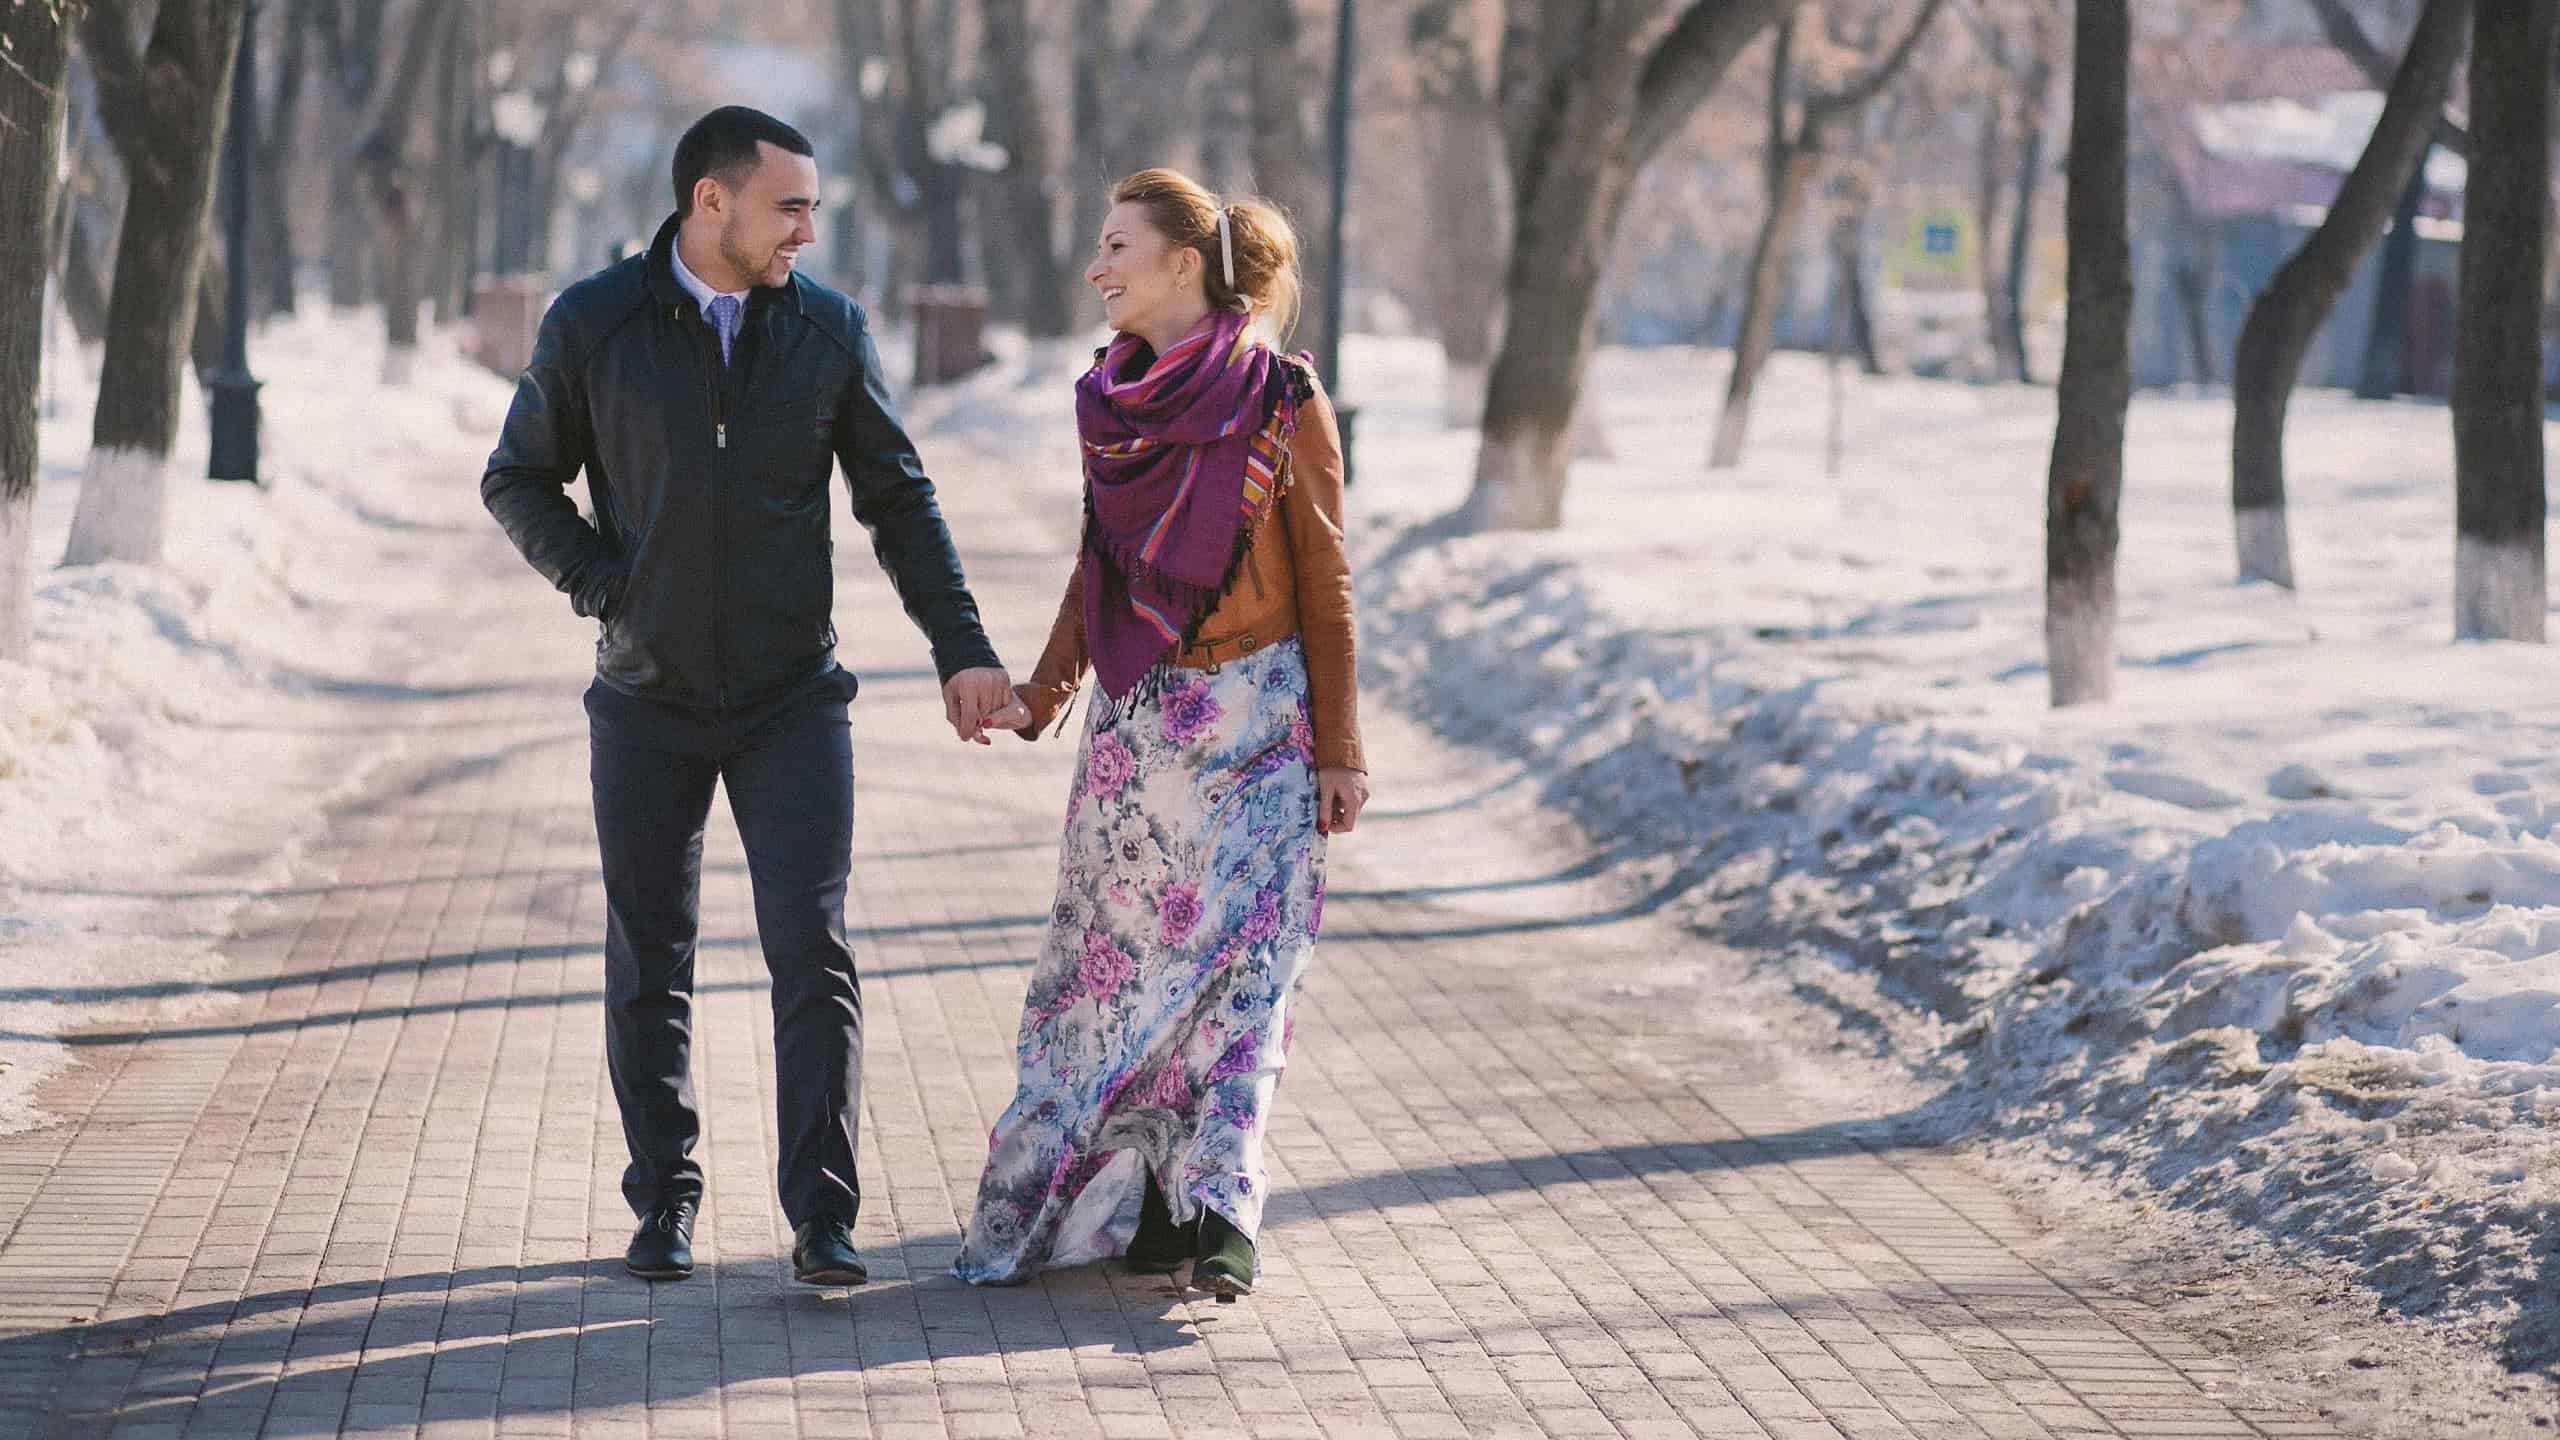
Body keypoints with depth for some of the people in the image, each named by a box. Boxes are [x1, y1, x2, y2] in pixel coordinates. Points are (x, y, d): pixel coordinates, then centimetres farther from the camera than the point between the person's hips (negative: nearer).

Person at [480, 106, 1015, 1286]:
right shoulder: (595, 325, -5)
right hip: (649, 701, 0)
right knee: (649, 964, 6)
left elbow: (898, 499, 5)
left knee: (813, 955, -8)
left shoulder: (828, 329, -1)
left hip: (792, 698, 0)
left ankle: (823, 1219, -4)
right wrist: (608, 591, -7)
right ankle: (664, 1204, 19)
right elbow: (518, 481, 6)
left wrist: (961, 648, -3)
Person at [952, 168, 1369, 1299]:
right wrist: (1041, 697, 13)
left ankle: (1218, 1212, -10)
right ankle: (1155, 1204, 12)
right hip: (1135, 726, 5)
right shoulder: (1114, 401, 6)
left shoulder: (1281, 400, -9)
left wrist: (1339, 752, -6)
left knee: (1231, 962, -8)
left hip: (1254, 724, -5)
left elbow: (1323, 585, -5)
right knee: (1124, 958, 5)